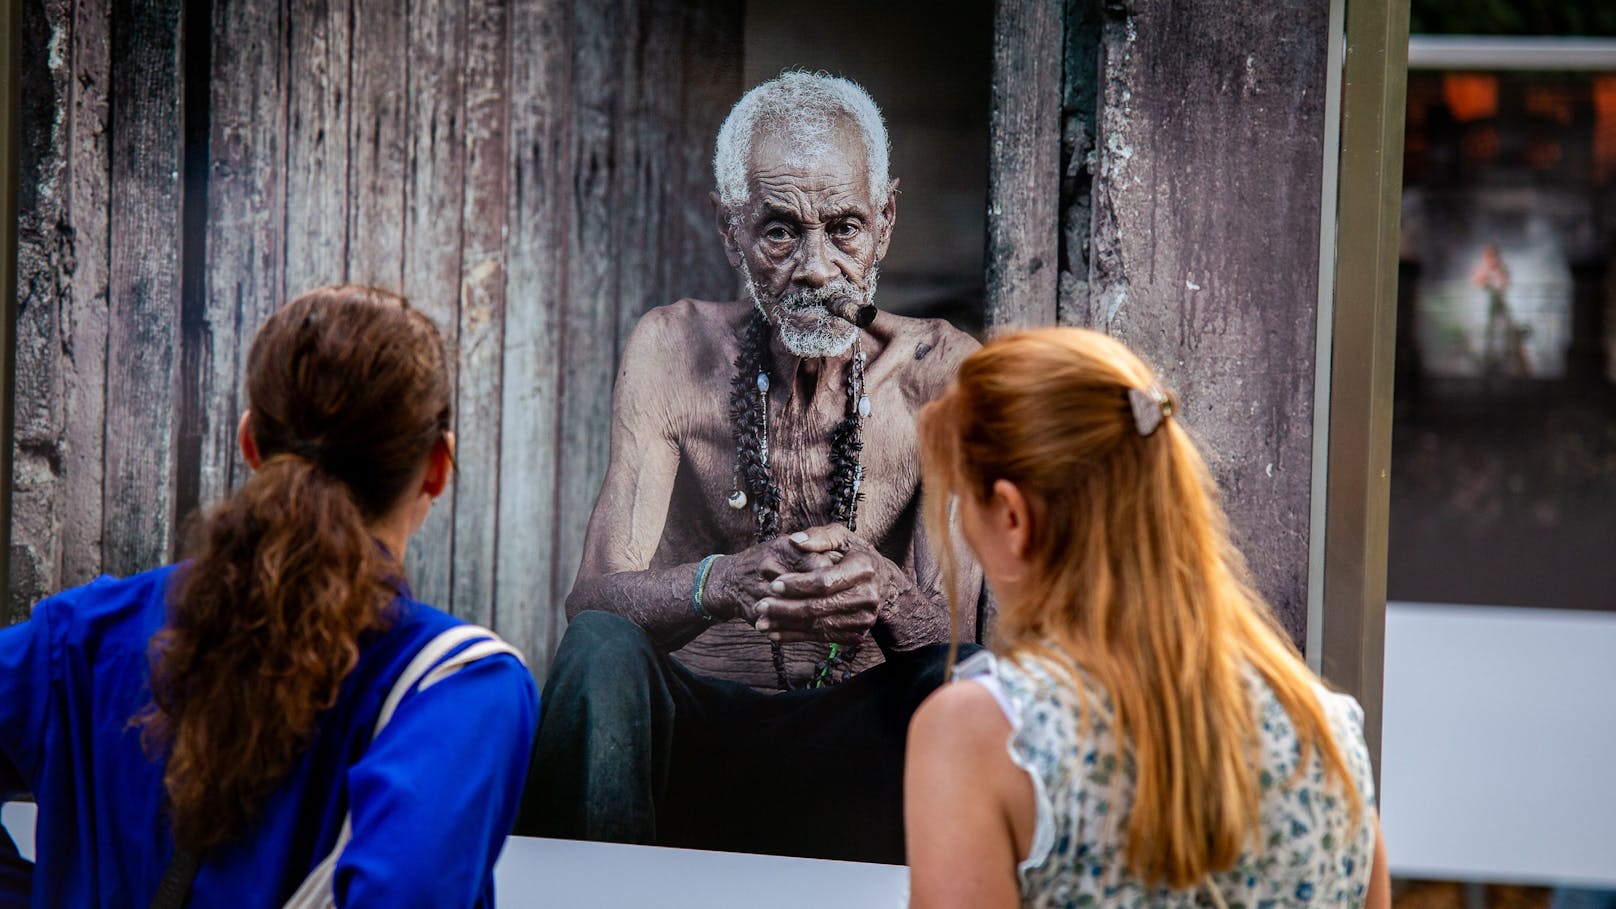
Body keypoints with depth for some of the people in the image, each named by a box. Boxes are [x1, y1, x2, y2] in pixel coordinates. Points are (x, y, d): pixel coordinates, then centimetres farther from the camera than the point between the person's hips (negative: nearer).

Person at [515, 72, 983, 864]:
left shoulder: (939, 372, -3)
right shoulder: (672, 353, -2)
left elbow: (965, 625, -12)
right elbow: (593, 596, -12)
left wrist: (887, 597, -37)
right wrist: (726, 583, -36)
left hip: (855, 739, 0)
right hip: (695, 731, 0)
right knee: (599, 646, -30)